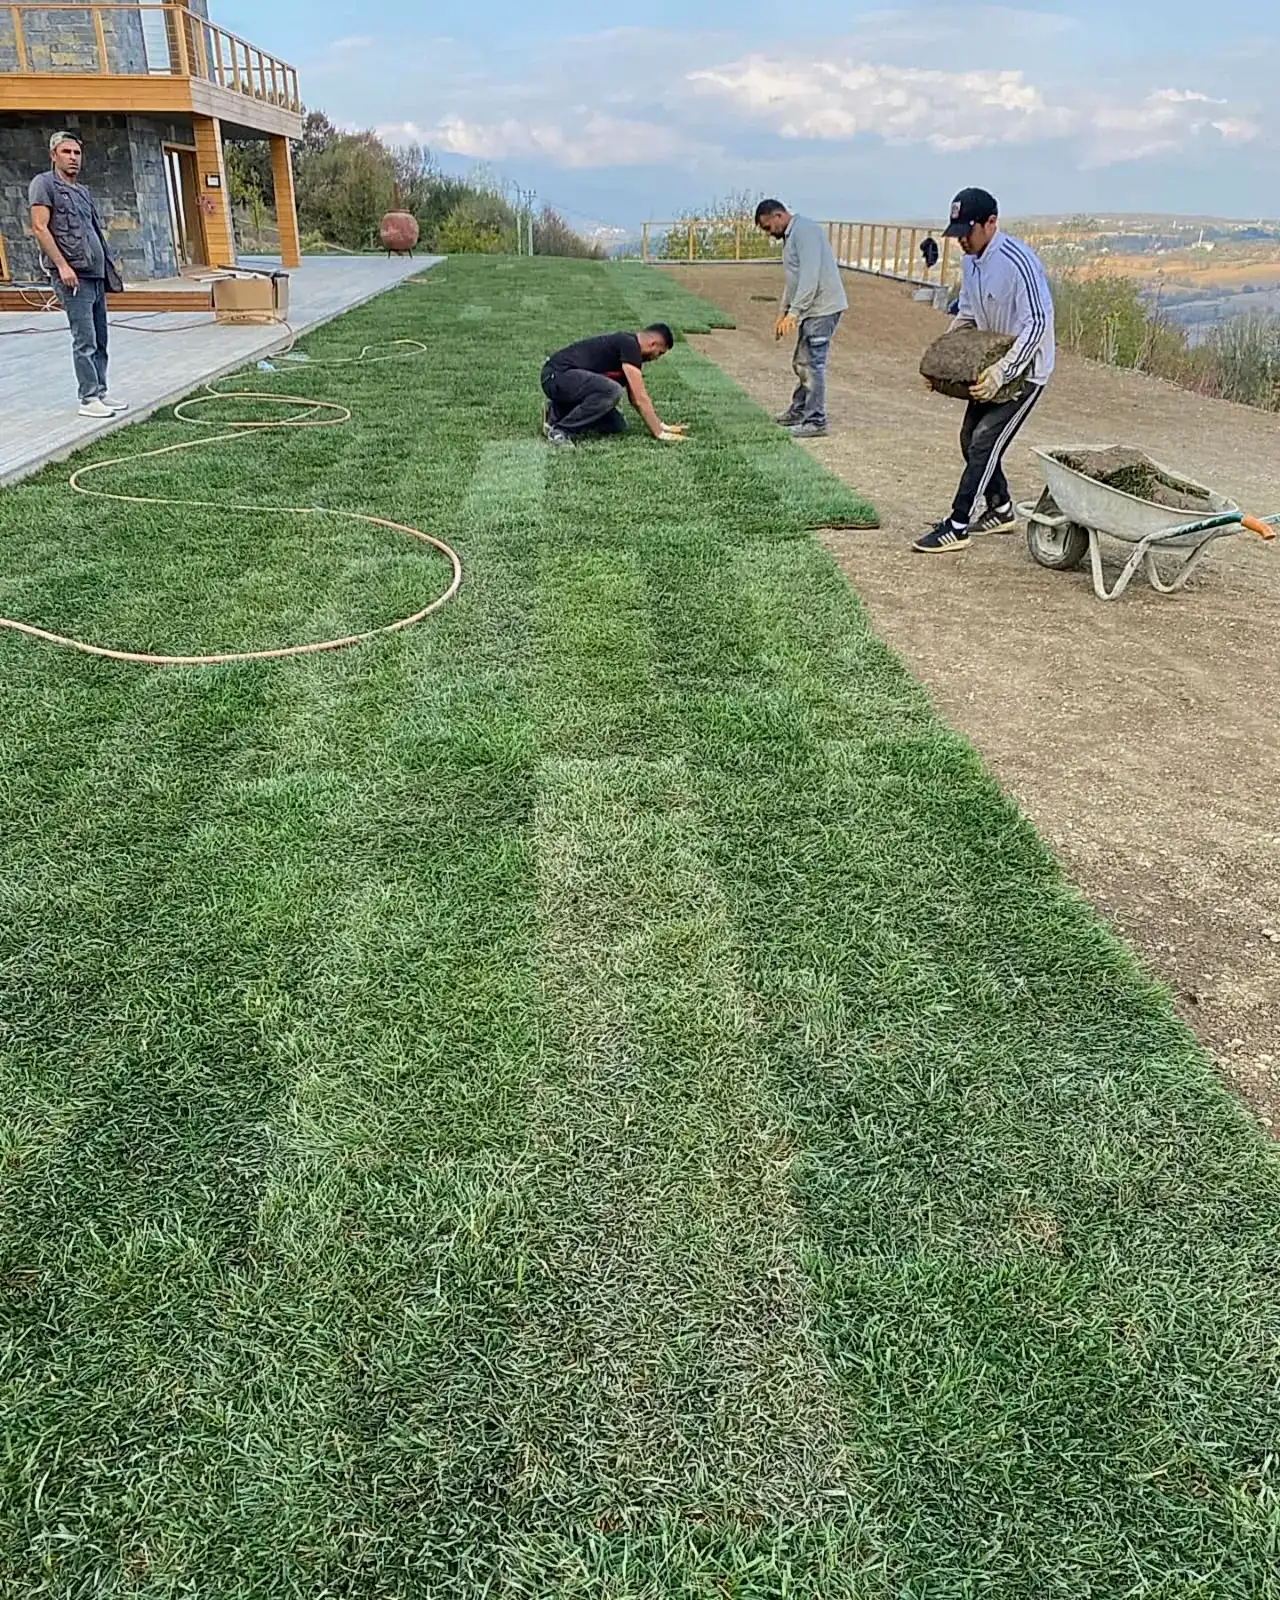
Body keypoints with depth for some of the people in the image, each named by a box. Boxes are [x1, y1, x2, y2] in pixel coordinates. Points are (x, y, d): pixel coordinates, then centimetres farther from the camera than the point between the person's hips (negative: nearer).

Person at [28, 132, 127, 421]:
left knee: (99, 339, 10)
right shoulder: (44, 184, -2)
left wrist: (107, 268, 18)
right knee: (85, 340, -10)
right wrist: (62, 265, -18)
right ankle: (89, 399, -7)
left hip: (96, 275, 8)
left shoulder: (82, 191, 21)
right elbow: (40, 228, -11)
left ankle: (101, 392, 17)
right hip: (73, 275, -8)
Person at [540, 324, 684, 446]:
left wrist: (662, 425, 20)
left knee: (618, 426, 5)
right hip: (557, 375, -10)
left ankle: (557, 414, 13)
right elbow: (640, 398, -19)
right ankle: (561, 430, -17)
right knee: (612, 391, -32)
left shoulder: (630, 347, 14)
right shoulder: (629, 345, -16)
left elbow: (634, 399, 22)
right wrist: (660, 433, -14)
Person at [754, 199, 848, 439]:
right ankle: (798, 412, 29)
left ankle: (816, 422, -4)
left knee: (812, 365, -8)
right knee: (801, 364, 17)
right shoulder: (790, 236, 18)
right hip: (810, 311, 10)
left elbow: (810, 275, -23)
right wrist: (782, 312, 23)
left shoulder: (804, 230, -14)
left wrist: (793, 312, -25)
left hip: (822, 308, -10)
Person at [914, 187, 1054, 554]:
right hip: (992, 367, 9)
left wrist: (1002, 371, -38)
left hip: (1025, 370, -9)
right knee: (971, 438, 12)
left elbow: (1038, 323, -30)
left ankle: (957, 527, -10)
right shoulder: (971, 260, 1)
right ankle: (1001, 510, 28)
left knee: (984, 441, -13)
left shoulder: (1018, 261, -26)